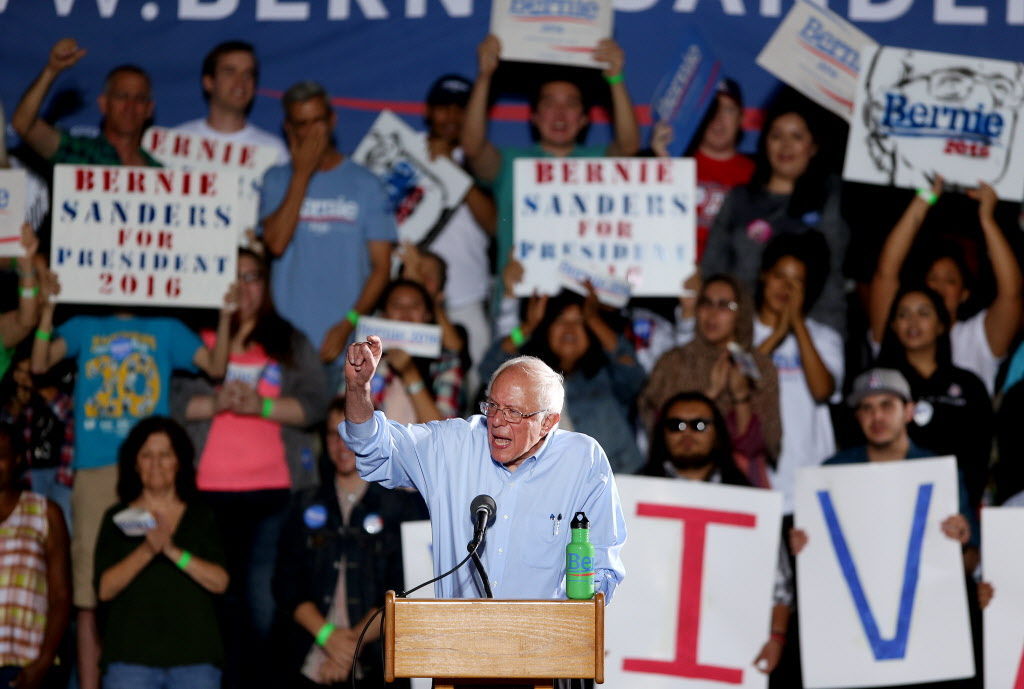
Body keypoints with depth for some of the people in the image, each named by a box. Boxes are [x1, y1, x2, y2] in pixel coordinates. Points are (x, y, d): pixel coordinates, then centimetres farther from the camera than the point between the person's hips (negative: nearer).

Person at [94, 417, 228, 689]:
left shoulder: (201, 519, 11)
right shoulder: (118, 520, 9)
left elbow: (220, 581, -1)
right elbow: (104, 589, -2)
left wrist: (172, 550, -15)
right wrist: (146, 551, -17)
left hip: (195, 656, 1)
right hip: (131, 658, -1)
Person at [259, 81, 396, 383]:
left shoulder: (364, 183, 7)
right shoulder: (277, 180, 10)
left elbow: (381, 267, 3)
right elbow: (276, 243, -8)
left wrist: (348, 324, -9)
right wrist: (302, 173, -5)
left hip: (346, 340, -1)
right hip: (287, 337, 1)